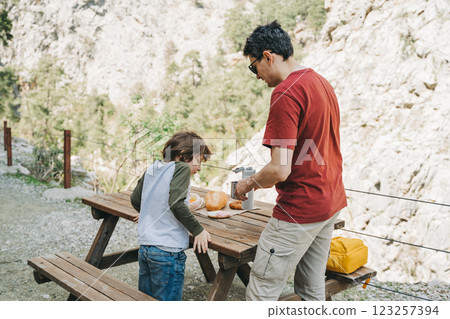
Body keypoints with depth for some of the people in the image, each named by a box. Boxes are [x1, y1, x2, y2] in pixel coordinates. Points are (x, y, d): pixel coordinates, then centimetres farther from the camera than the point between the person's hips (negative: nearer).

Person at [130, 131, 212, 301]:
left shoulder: (151, 169, 10)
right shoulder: (181, 168, -11)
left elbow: (135, 199, 18)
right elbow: (176, 203, -23)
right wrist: (198, 230, -15)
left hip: (144, 247, 8)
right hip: (168, 252, -7)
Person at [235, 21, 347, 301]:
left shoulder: (285, 93, -19)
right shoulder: (322, 83, 11)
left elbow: (280, 170, -24)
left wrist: (250, 183, -4)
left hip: (300, 210, -10)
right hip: (331, 203, 10)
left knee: (260, 294, 1)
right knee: (312, 290, 19)